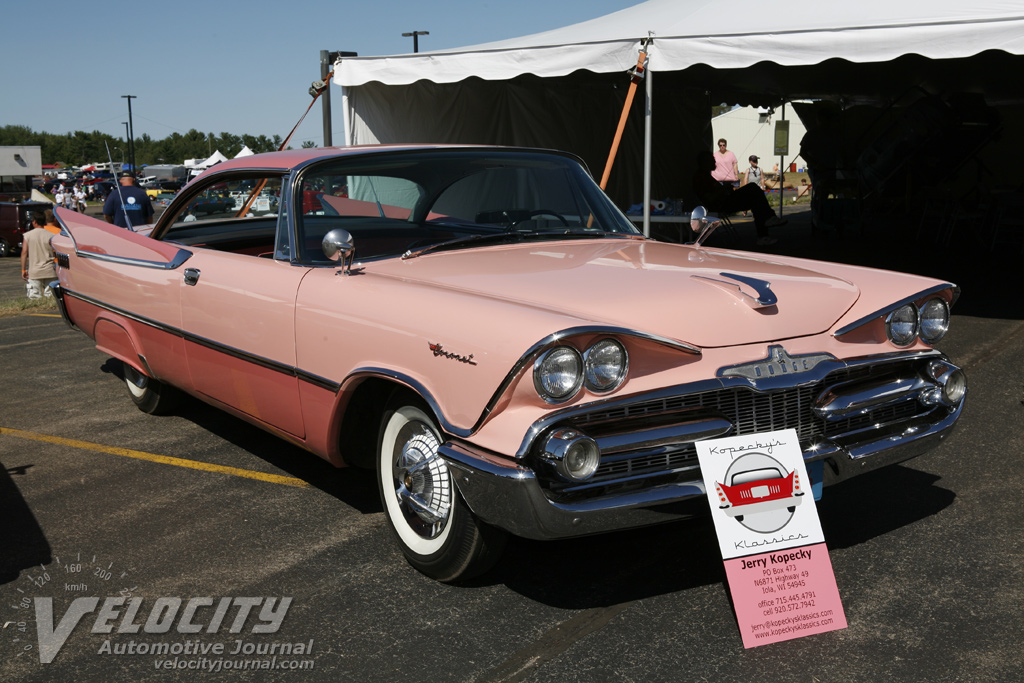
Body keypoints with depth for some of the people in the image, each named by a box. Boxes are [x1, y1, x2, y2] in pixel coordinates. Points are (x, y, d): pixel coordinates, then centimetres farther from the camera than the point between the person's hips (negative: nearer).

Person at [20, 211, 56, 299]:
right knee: (50, 297, 5)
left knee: (35, 298, 0)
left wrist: (23, 270, 1)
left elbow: (24, 252, -4)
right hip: (49, 272, 1)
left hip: (34, 272, -1)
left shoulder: (27, 235, -1)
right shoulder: (50, 235, -1)